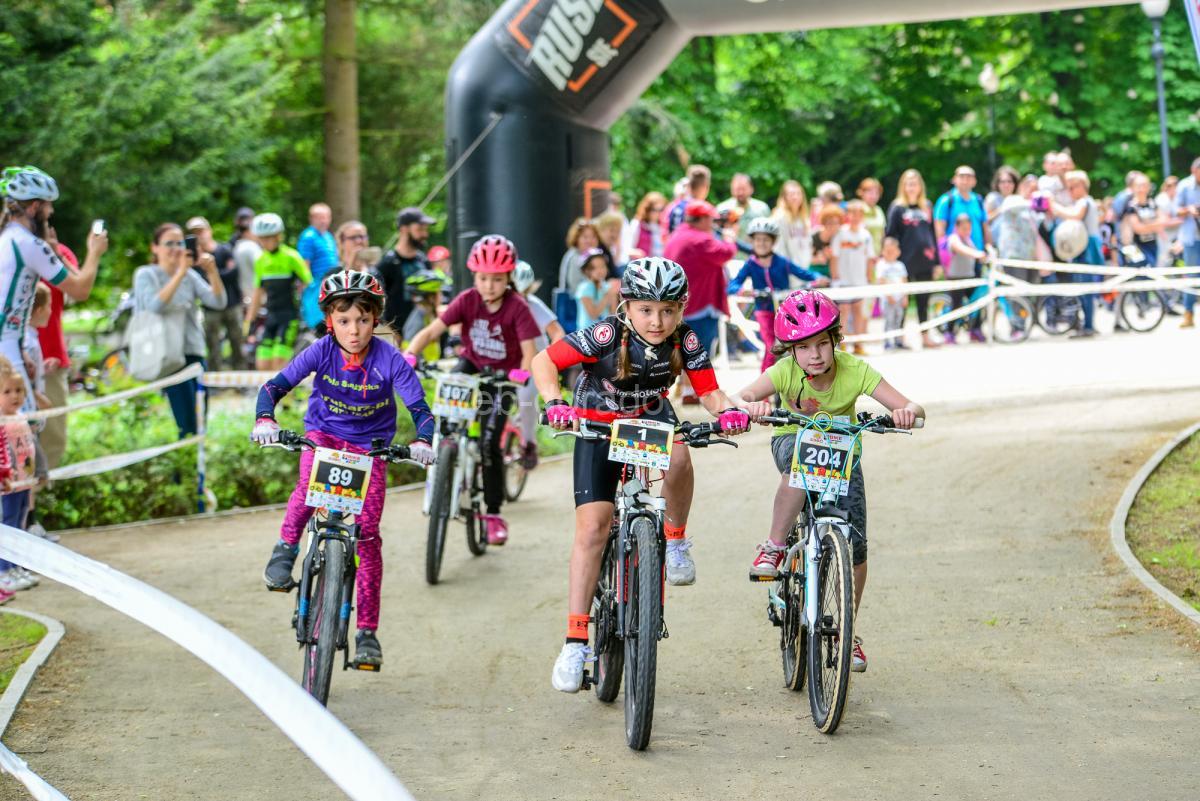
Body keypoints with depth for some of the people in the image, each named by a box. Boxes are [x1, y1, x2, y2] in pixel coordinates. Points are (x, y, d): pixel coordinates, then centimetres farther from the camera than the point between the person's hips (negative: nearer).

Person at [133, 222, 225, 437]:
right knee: (187, 426, -17)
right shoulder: (146, 275, 1)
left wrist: (212, 272, -14)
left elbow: (218, 302, 2)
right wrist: (180, 273, -22)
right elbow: (156, 305, -18)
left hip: (194, 353, 6)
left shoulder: (190, 275, 14)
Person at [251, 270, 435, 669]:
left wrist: (422, 441, -43)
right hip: (324, 433, 0)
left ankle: (367, 632, 0)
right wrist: (265, 419, -39)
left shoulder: (389, 360, -22)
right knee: (310, 484, -35)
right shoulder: (321, 352, -19)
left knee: (367, 533, -7)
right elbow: (275, 386, -19)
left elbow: (419, 408, -22)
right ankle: (284, 551, -10)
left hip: (370, 444, 0)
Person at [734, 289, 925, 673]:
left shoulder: (854, 370, -25)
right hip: (792, 441, -1)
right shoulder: (786, 371, -26)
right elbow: (739, 397, -41)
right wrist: (749, 407, -65)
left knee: (854, 543, -9)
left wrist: (907, 412, -55)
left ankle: (849, 633, 10)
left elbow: (912, 408, -31)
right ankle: (773, 548, -25)